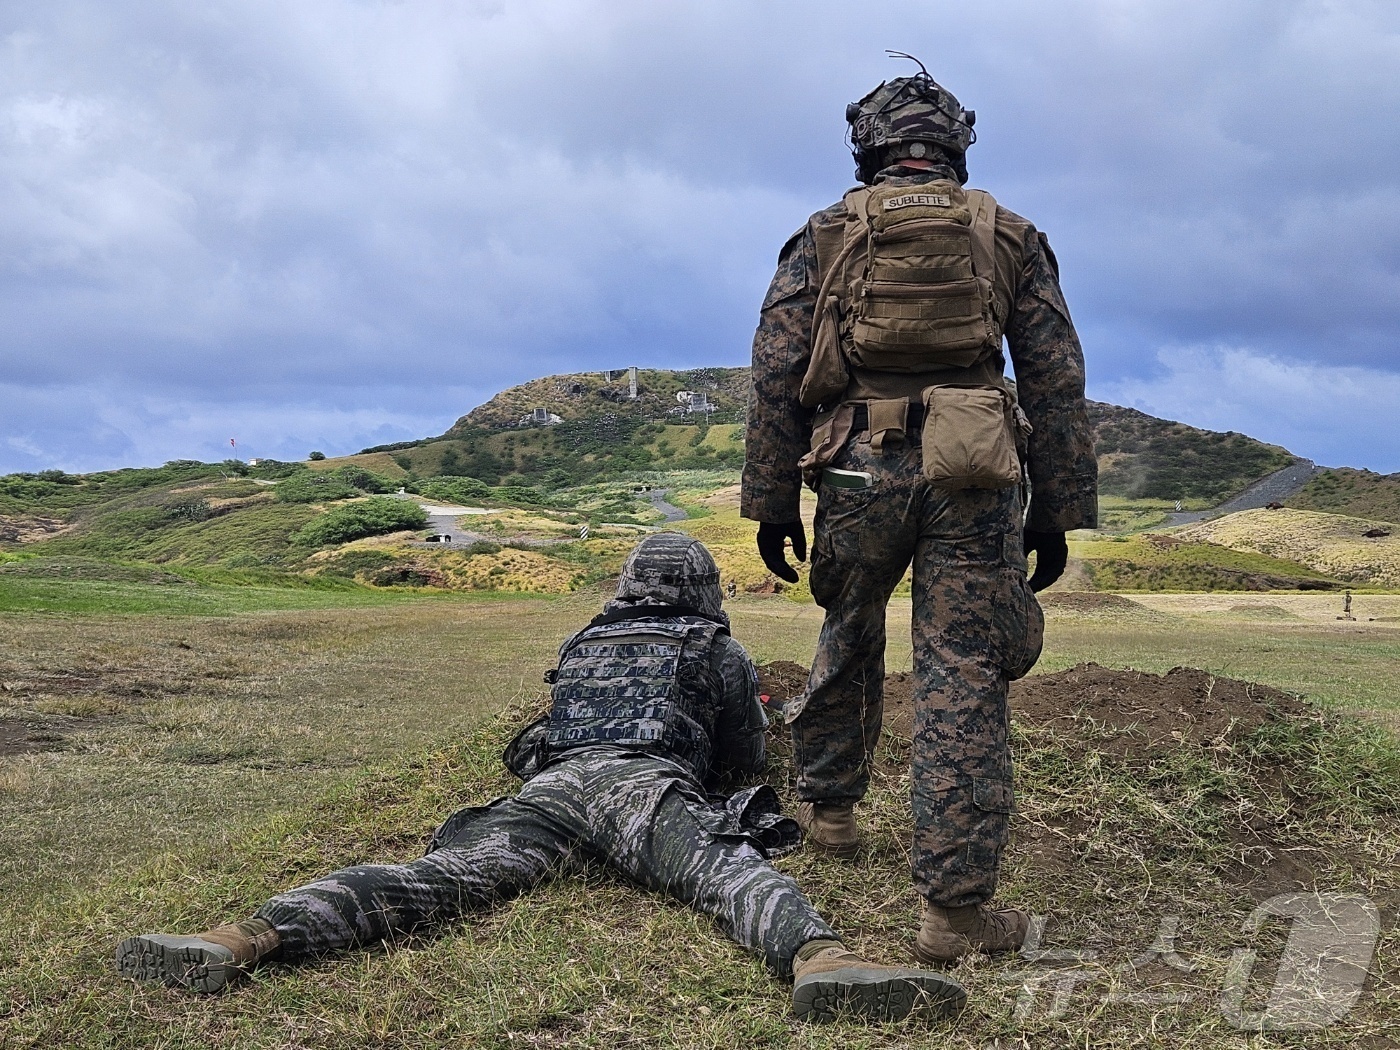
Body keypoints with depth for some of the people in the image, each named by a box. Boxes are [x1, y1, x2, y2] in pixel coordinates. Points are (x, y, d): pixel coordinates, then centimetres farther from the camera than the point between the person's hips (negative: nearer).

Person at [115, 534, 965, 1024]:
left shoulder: (580, 644, 39)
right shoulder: (720, 650, 28)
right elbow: (748, 760, 37)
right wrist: (722, 726, 61)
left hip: (550, 781, 3)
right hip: (646, 784, -3)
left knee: (436, 875, -15)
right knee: (735, 870, -26)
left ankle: (255, 935, -37)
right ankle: (819, 960, -60)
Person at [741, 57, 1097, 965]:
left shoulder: (825, 237, 12)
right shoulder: (1010, 238, 15)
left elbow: (777, 374, 5)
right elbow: (1058, 384, 10)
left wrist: (771, 503, 8)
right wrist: (1058, 512, 12)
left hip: (859, 467, 1)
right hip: (974, 473, -1)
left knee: (849, 642, 24)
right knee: (963, 682, -1)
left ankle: (829, 807, 39)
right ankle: (956, 907, 0)